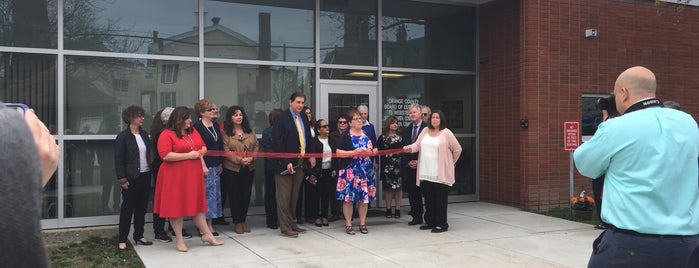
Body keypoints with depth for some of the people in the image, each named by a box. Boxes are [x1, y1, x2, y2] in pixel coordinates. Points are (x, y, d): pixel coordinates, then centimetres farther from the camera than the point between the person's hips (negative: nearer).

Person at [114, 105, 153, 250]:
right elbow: (118, 160, -9)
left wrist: (151, 172, 6)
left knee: (142, 207, 12)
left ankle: (139, 236, 24)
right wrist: (122, 179, -13)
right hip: (132, 178, -6)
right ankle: (122, 240, 8)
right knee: (127, 208, 0)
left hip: (145, 176, 6)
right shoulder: (123, 137, -8)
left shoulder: (145, 135, 9)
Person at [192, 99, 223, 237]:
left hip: (215, 166, 7)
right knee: (205, 194, -4)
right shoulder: (197, 126, -10)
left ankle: (209, 225, 18)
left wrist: (220, 163, 14)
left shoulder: (216, 125, 12)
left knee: (214, 194, 9)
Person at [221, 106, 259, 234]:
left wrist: (251, 158, -11)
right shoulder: (226, 133, -4)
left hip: (249, 168, 4)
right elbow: (226, 151, -10)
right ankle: (237, 223, 13)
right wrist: (239, 160, -19)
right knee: (235, 196, 3)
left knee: (246, 195, 8)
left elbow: (256, 146, 7)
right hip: (232, 168, -4)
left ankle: (243, 221, 22)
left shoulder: (250, 131, 8)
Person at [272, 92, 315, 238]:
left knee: (294, 196, 15)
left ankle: (292, 224, 24)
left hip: (300, 163, 7)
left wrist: (311, 156, 10)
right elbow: (277, 142, -15)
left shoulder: (303, 119, 12)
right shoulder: (281, 118, -9)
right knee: (284, 197, 0)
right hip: (285, 164, -7)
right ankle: (285, 228, 7)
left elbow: (307, 139, 23)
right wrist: (286, 162, -20)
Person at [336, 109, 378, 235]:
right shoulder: (345, 136, -2)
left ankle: (362, 224, 15)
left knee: (365, 197, 5)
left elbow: (375, 150, 16)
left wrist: (371, 152, -6)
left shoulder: (367, 135, 13)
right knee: (348, 197, -3)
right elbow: (338, 152, -9)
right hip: (349, 171, -4)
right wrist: (354, 152, -17)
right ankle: (348, 224, 6)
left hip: (366, 170, 4)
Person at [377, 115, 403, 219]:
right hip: (387, 166, -1)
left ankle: (397, 210, 9)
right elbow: (379, 151, -3)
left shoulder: (401, 136, 9)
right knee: (388, 188, 4)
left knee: (398, 187, 2)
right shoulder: (382, 137, 5)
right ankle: (388, 209, 13)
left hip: (399, 165, 1)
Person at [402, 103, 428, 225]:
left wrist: (419, 161, -12)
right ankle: (416, 217, 13)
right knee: (412, 192, 5)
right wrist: (408, 162, -2)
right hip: (410, 166, 5)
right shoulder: (406, 130, 14)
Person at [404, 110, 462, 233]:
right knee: (428, 199, 11)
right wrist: (410, 148, -16)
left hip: (440, 174, -5)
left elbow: (457, 149, 2)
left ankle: (441, 224, 6)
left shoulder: (446, 133, -3)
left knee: (440, 199, -1)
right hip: (425, 173, 5)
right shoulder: (425, 131, 11)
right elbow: (417, 145, 5)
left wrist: (451, 163, 8)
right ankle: (430, 221, 21)